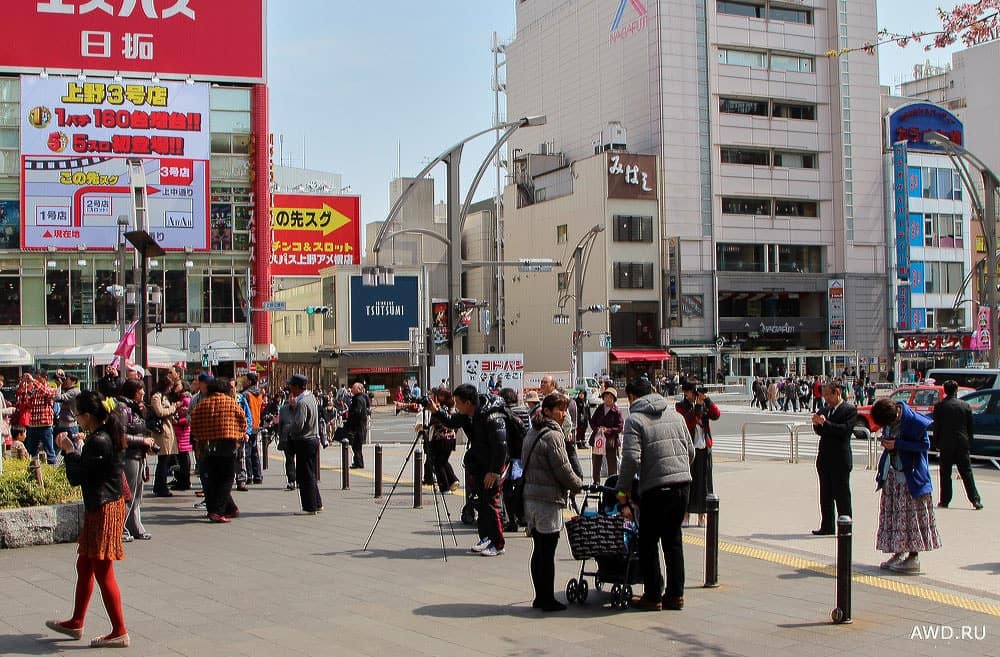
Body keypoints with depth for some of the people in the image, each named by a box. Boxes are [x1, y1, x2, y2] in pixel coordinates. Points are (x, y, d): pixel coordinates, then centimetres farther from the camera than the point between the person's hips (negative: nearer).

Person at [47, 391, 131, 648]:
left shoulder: (97, 442, -22)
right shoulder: (109, 435, 9)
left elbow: (76, 477, -16)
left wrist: (69, 451, -4)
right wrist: (74, 449, 9)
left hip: (103, 510, -11)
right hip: (99, 508, 11)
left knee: (103, 572, -3)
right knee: (84, 566, 20)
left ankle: (120, 632, 3)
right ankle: (76, 623, 33)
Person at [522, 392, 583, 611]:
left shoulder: (532, 433, 14)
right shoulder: (553, 435, -15)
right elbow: (563, 469, -15)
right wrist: (578, 485, 3)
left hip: (530, 496, 9)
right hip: (548, 499, -9)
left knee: (539, 550, 13)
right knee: (548, 552, -2)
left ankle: (540, 597, 18)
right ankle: (548, 599, 3)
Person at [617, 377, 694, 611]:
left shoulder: (635, 420, -4)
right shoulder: (675, 415, 14)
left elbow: (631, 458, -14)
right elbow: (691, 451, 15)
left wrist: (623, 489, -5)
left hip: (655, 489, -6)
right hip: (682, 484, 6)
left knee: (648, 542, 6)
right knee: (673, 540, 15)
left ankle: (653, 596, 8)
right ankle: (675, 594, 16)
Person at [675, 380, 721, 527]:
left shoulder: (705, 404, 9)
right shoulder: (681, 406, 0)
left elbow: (716, 415, -8)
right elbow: (689, 422, -17)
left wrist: (707, 399, -13)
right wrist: (697, 405, -20)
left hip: (704, 448, 3)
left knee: (703, 481, 5)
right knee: (687, 481, 0)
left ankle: (701, 518, 11)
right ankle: (685, 516, 8)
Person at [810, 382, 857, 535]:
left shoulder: (849, 410, -8)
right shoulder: (826, 409, 13)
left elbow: (845, 430, -21)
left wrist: (825, 423, -22)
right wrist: (817, 424, -3)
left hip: (840, 459, -7)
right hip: (824, 458, 7)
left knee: (842, 495, -1)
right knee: (825, 495, 12)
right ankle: (827, 526, 19)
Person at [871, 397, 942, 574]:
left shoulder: (915, 422, -19)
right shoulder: (888, 419, 1)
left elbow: (925, 444, -16)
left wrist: (897, 444, -21)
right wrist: (885, 441, -4)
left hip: (911, 475, -7)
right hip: (892, 473, 7)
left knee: (911, 516, -2)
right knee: (892, 513, 9)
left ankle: (913, 557, 4)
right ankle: (898, 552, 18)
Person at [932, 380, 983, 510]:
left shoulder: (939, 406, -6)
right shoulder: (965, 405, 1)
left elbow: (936, 427, -3)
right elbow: (970, 427, 5)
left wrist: (937, 443, 7)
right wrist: (969, 442, 14)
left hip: (946, 443, -2)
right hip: (962, 444, 2)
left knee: (945, 474, 6)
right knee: (966, 472, 4)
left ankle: (944, 501, 7)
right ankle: (975, 500, -1)